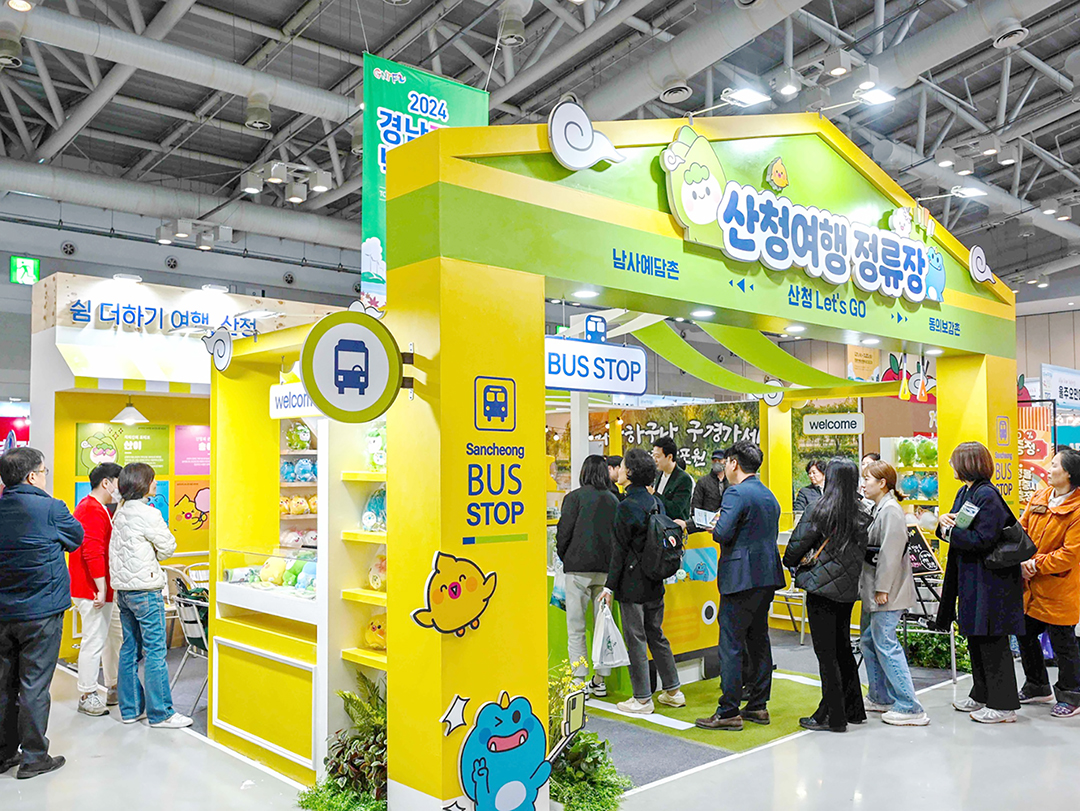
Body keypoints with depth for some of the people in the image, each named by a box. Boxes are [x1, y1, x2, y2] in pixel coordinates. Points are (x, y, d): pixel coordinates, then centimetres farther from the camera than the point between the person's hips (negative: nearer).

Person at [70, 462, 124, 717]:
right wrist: (101, 589, -22)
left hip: (102, 590, 11)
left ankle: (113, 688, 26)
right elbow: (92, 553, -24)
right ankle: (87, 697, 7)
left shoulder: (97, 509, 18)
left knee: (115, 636, 16)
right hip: (93, 590, -11)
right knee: (95, 641, -3)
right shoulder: (93, 511, -18)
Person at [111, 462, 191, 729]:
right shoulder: (148, 514, -14)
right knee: (155, 651, -3)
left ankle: (130, 709, 20)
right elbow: (168, 547, -7)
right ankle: (160, 714, 1)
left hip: (123, 589, 9)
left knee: (130, 648, 13)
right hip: (145, 589, -9)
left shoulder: (120, 512, 10)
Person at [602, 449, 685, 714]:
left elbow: (620, 550, -15)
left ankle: (643, 699, 9)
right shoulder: (656, 502, 6)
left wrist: (610, 585, -10)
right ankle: (673, 691, 25)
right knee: (656, 635, 17)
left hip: (632, 583, -7)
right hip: (655, 582, 8)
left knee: (635, 638, 2)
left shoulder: (625, 507, -16)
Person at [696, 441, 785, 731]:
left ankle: (728, 712, -1)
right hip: (767, 576, 9)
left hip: (741, 577, -9)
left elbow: (723, 533, -21)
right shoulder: (769, 496, 15)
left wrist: (714, 526, 0)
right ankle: (758, 706, 21)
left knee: (731, 645, -4)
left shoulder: (736, 493, -13)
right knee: (759, 640, 14)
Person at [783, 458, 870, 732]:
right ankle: (853, 709, 28)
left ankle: (833, 717, 6)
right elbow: (862, 548, 11)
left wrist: (790, 562, 11)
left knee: (826, 653, 1)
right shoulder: (862, 512, 3)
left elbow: (797, 544, -8)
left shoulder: (820, 510, -14)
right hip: (848, 588, 7)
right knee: (843, 648, 18)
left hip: (822, 588, -7)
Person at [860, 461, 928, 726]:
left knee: (886, 644, -8)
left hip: (888, 592, -10)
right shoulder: (878, 509, 15)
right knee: (869, 641, 16)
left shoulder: (891, 510, -15)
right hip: (874, 590, 10)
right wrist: (869, 588, 18)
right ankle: (881, 698, 28)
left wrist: (883, 589, -20)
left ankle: (910, 708, -3)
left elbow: (890, 553, -20)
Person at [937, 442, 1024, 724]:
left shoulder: (987, 495, -18)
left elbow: (983, 540, -24)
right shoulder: (965, 492, 12)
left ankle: (1003, 706, 8)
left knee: (992, 642, -2)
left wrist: (950, 533, -15)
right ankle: (982, 696, 30)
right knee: (975, 639, 17)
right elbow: (959, 529, 17)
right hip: (969, 576, 10)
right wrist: (945, 522, -4)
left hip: (989, 581, -10)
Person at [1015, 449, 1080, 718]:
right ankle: (1037, 688, 36)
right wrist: (1022, 562, -7)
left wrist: (1036, 565, -18)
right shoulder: (1039, 497, 5)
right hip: (1031, 585, 8)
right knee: (1025, 635, 17)